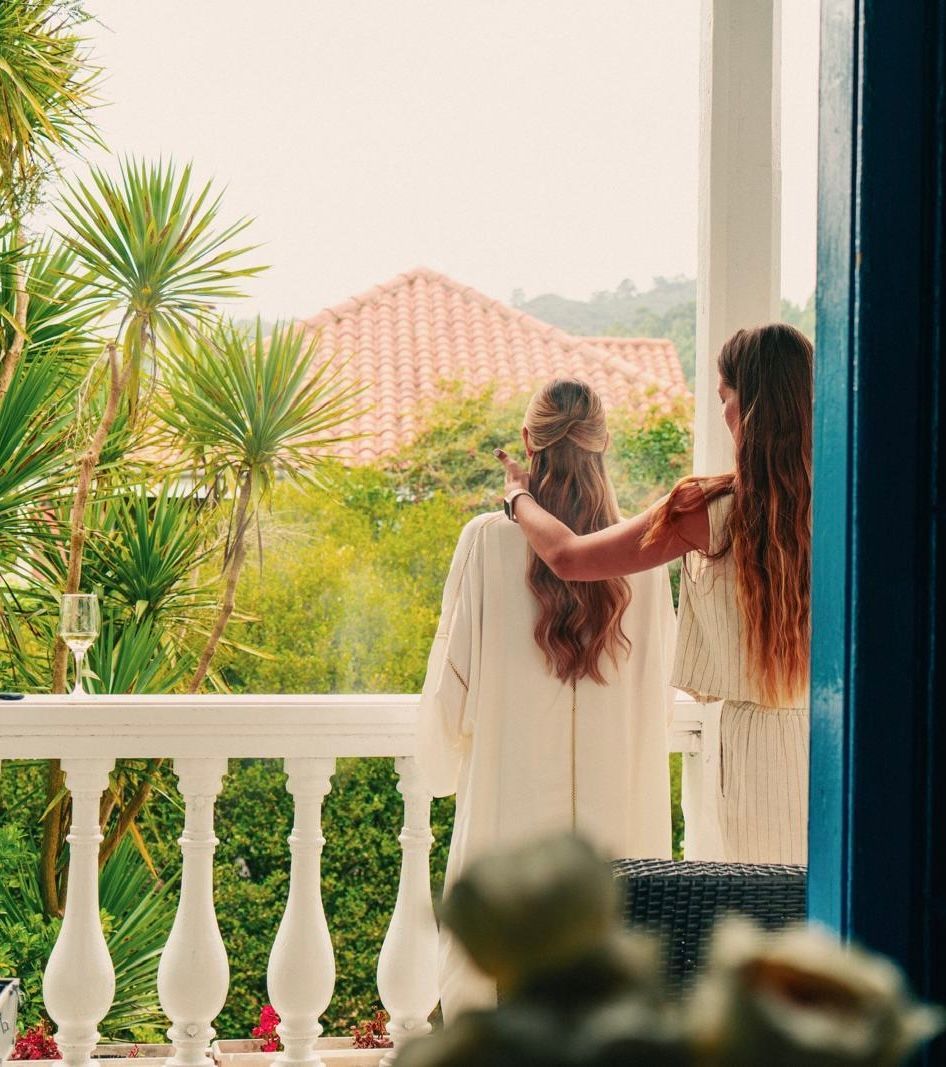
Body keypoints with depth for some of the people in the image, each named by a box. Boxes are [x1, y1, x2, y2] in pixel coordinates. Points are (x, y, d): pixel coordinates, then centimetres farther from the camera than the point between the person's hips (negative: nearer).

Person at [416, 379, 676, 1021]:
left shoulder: (489, 542, -8)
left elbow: (452, 684, -3)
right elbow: (663, 694, 6)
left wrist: (446, 764, 16)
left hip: (508, 805, -2)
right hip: (619, 813, 2)